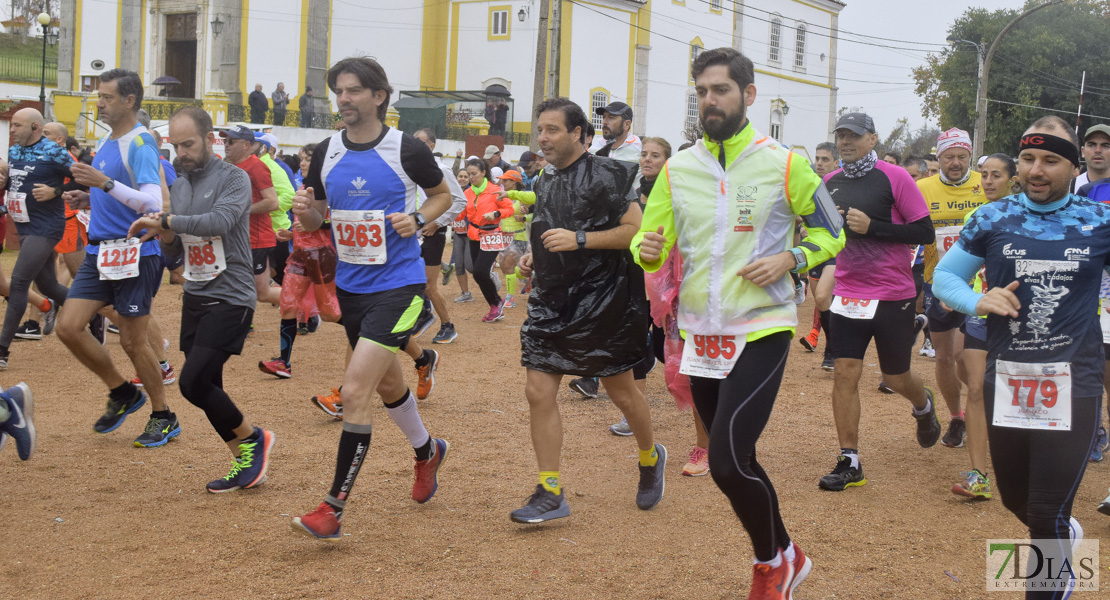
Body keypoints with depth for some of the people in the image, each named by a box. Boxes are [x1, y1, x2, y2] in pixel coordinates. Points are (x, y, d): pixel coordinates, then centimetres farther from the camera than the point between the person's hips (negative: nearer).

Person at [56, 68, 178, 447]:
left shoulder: (140, 144, -14)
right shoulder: (105, 142, 13)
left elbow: (152, 203, -26)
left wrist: (105, 183, -34)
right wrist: (88, 200, 7)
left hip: (133, 253, -8)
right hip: (101, 251, 8)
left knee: (132, 340, -1)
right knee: (68, 327, 2)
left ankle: (164, 418, 16)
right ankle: (123, 393, 20)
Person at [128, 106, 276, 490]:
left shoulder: (233, 179, -9)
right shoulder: (178, 186, 12)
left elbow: (219, 221, -28)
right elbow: (174, 252, 16)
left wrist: (165, 220, -22)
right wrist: (165, 235, -6)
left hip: (230, 298, -8)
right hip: (194, 297, 8)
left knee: (193, 382, -15)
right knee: (207, 389, 8)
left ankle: (252, 437, 7)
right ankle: (246, 465, 21)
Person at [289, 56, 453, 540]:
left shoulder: (406, 150, -10)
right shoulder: (326, 154, 2)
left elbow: (443, 195, 7)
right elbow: (314, 220, 12)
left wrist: (417, 219, -13)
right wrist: (305, 211, -11)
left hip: (397, 285, -6)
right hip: (350, 285, 6)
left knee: (355, 392, -15)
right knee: (387, 385, 23)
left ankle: (333, 509, -9)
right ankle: (427, 451, 51)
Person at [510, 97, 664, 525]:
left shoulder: (602, 176, -12)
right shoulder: (547, 181, 13)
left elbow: (636, 229, -17)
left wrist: (579, 240, -22)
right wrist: (535, 257, 8)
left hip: (600, 304, -7)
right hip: (552, 301, 7)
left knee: (621, 390, 8)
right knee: (538, 392, -2)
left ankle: (650, 458, 36)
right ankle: (551, 493, 5)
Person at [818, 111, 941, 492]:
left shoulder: (894, 178, -10)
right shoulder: (830, 182, 6)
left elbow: (925, 232, -12)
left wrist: (871, 226, -20)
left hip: (893, 296, -3)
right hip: (848, 294, 4)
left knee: (896, 377, 10)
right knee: (845, 373, -4)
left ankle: (924, 407, 46)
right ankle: (849, 462, 3)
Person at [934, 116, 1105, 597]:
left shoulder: (1098, 222, 0)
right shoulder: (992, 219, 3)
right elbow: (943, 276, 9)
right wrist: (978, 302, -11)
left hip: (1073, 384, -2)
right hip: (1005, 381, 3)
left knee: (1048, 514, -3)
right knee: (1016, 500, 16)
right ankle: (1065, 540, 48)